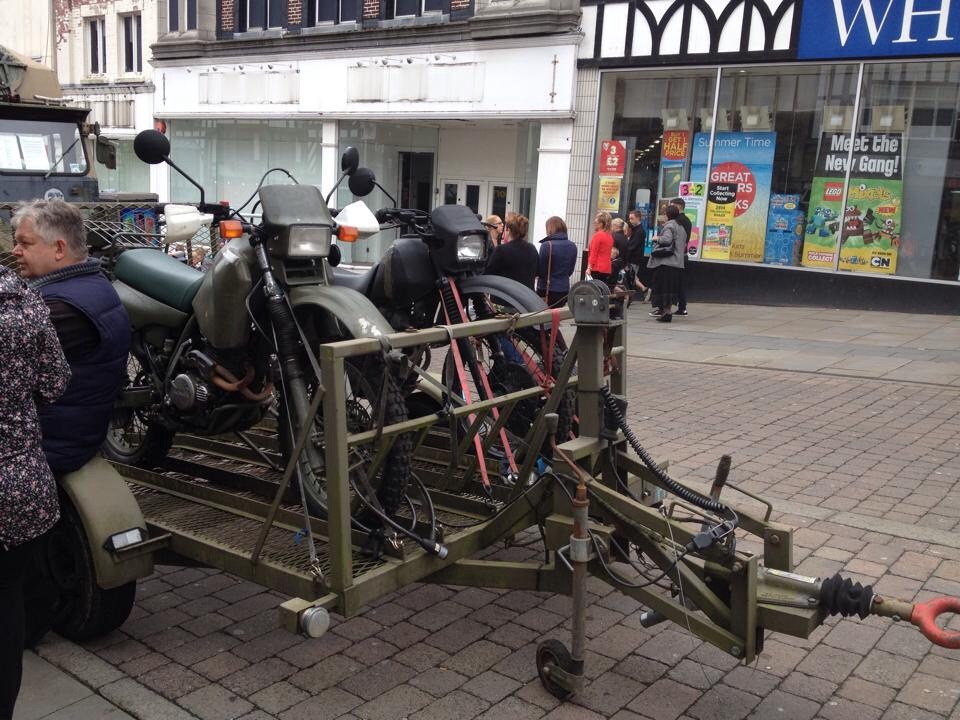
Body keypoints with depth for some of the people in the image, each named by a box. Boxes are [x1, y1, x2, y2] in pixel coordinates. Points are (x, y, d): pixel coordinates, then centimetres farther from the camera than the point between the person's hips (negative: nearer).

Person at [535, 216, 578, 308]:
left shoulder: (547, 246, -15)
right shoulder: (572, 246, 4)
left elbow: (539, 271, -9)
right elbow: (570, 270, 13)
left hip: (547, 289, -5)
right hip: (564, 289, 6)